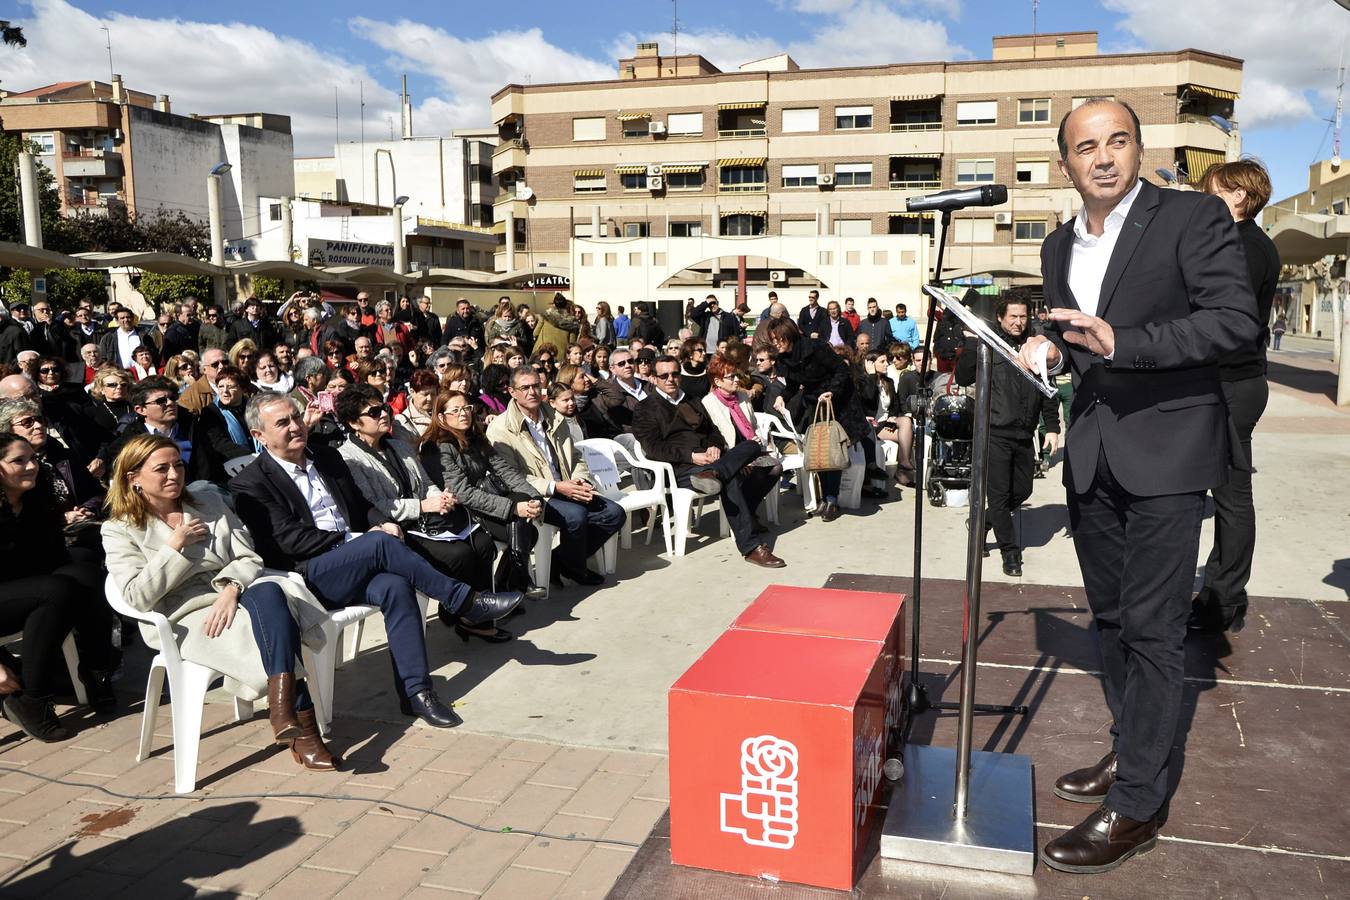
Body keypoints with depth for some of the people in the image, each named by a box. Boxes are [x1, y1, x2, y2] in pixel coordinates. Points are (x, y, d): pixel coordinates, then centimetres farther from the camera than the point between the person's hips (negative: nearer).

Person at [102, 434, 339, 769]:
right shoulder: (119, 530, 8)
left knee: (269, 591, -36)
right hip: (183, 618, -4)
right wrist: (175, 546, -8)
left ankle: (284, 715, -42)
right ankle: (302, 724, -34)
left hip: (232, 597, 4)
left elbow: (250, 558, 9)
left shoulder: (210, 502, 19)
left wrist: (231, 589, -11)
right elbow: (138, 597, -6)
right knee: (271, 624, -34)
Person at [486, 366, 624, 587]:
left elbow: (576, 458, 19)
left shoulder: (556, 420, 15)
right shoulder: (500, 429, -6)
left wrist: (580, 482, -5)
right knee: (575, 515, -32)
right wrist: (556, 487, -21)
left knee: (614, 513, -9)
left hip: (566, 490, 7)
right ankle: (576, 570, -4)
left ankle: (560, 561, 2)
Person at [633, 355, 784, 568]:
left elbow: (714, 430, 24)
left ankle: (712, 473, -41)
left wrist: (714, 446, -2)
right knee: (729, 480, -34)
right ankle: (751, 547, -38)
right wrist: (692, 456, -17)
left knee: (753, 446, -18)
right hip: (680, 469, -7)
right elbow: (653, 448, -6)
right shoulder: (646, 409, 7)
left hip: (708, 459, 7)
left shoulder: (692, 402, 28)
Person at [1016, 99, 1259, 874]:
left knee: (1152, 629, -5)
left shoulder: (1194, 217, -7)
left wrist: (1122, 342, -26)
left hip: (1165, 453, -7)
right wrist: (1052, 350, 0)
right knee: (1111, 618, 16)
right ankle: (1130, 754, 32)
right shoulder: (1061, 246, 12)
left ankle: (1136, 806, 4)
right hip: (1093, 454, 7)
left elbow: (1238, 319, -17)